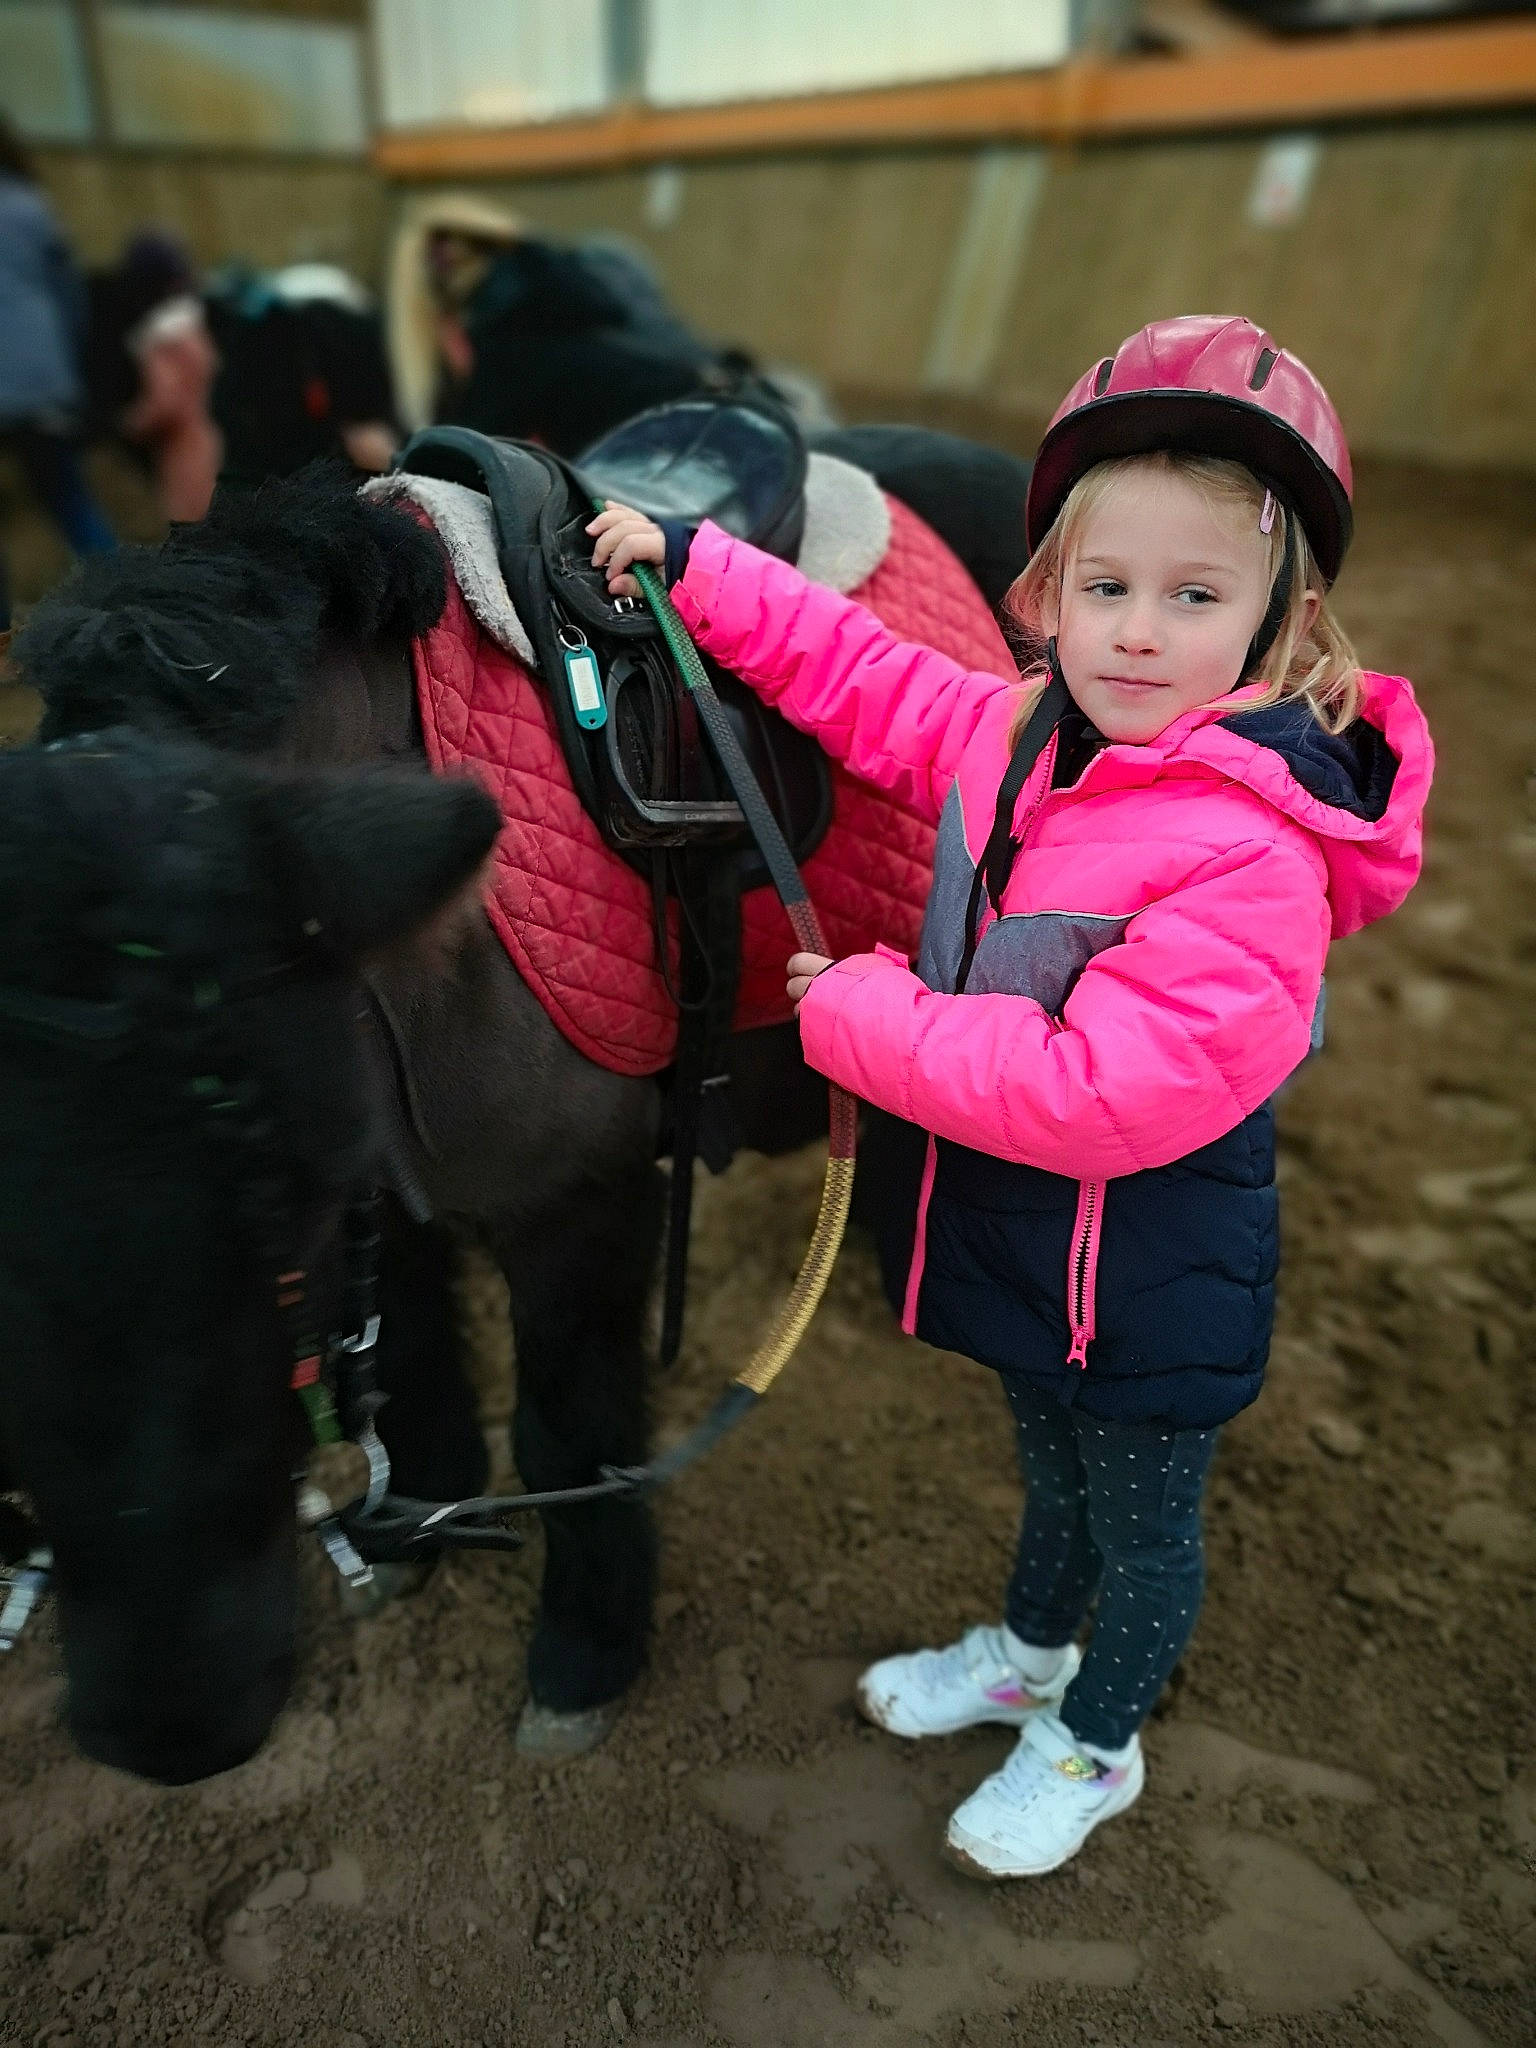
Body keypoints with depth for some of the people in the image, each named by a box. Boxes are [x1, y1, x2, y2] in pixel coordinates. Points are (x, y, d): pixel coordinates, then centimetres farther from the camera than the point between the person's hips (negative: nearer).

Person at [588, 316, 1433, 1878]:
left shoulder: (1251, 856, -32)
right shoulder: (1022, 731, -7)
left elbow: (1103, 1091, -37)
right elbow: (867, 680, 7)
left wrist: (863, 1016, -29)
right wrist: (693, 571, 1)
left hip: (1151, 1290, -7)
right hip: (1019, 1238, 7)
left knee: (1142, 1524, 22)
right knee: (1053, 1471, 33)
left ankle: (1094, 1746, 51)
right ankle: (1027, 1652, 62)